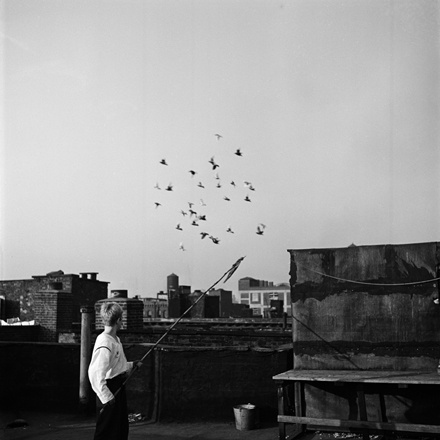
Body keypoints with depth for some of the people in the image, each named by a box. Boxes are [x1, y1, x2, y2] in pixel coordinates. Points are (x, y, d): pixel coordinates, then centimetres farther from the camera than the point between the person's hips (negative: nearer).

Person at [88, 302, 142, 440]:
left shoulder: (115, 339, 9)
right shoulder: (105, 343, -22)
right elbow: (95, 373, -28)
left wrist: (132, 365, 16)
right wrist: (106, 396, -28)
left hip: (118, 388, 10)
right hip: (110, 390, -10)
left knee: (121, 429, 18)